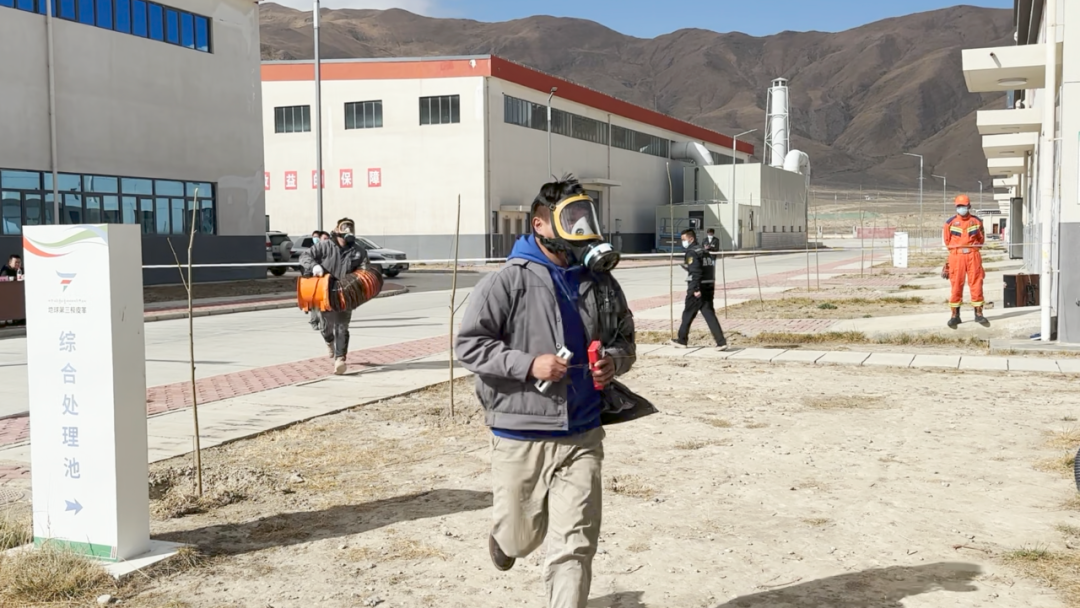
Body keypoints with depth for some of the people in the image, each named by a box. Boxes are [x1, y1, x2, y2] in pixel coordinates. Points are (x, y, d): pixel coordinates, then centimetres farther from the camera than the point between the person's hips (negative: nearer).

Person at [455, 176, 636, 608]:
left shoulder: (601, 283, 5)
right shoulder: (508, 281, -10)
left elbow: (624, 339, 19)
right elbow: (467, 345, -9)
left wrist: (614, 360, -5)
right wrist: (529, 365, -19)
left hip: (582, 435, 3)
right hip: (521, 435, -3)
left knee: (575, 544, -1)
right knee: (523, 537, 16)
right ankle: (505, 535, 52)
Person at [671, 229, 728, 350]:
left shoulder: (692, 252, -11)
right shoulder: (705, 251, 15)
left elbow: (696, 272, -21)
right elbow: (711, 268, 17)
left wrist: (696, 289, -24)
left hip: (697, 290, -7)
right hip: (709, 288, 7)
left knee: (688, 314, 9)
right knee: (709, 315, 2)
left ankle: (682, 340, 23)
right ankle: (721, 342, -10)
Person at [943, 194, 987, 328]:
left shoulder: (976, 221, 5)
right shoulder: (951, 222, 2)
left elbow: (981, 239, 15)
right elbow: (947, 240, 11)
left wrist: (973, 248, 10)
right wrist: (958, 249, 12)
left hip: (973, 256, 1)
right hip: (956, 256, -1)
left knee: (976, 284, 1)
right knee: (956, 285, 0)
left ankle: (979, 314, 9)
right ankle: (955, 315, 6)